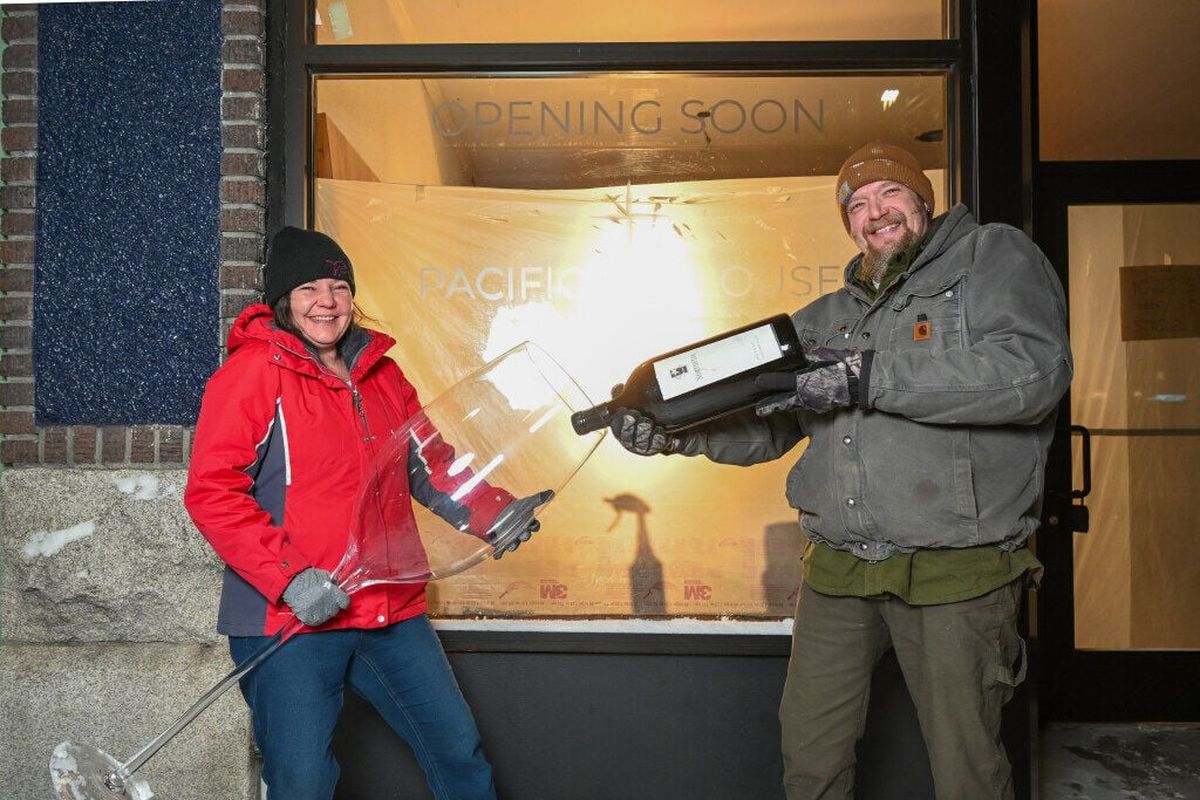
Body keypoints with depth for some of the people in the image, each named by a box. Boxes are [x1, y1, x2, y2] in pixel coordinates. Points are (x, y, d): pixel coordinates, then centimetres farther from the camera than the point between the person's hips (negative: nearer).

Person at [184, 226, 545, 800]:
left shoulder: (381, 373, 12)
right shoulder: (253, 372, -8)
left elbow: (431, 463, 18)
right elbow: (211, 492, -15)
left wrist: (492, 515, 2)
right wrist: (288, 578, -22)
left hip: (392, 612, 6)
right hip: (288, 621, -6)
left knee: (460, 751, 13)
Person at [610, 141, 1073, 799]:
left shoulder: (995, 258, 2)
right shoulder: (827, 317, 18)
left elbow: (1033, 371, -17)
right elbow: (764, 428, 18)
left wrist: (862, 378, -20)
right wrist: (673, 431, -2)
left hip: (954, 572, -5)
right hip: (837, 572, 5)